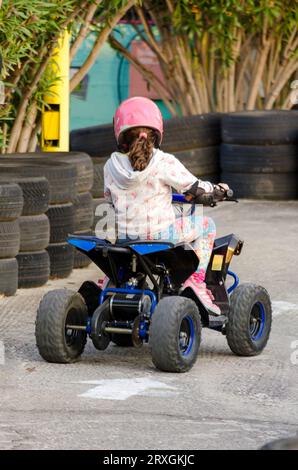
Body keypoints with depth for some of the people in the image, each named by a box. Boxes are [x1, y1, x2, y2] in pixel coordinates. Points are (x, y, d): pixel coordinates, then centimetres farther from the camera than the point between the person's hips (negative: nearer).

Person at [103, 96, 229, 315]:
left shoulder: (112, 165, -1)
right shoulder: (164, 162, -12)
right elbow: (195, 188, -5)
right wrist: (216, 189, 17)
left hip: (124, 237, 4)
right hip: (160, 235, -4)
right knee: (206, 225, 17)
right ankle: (196, 280, 6)